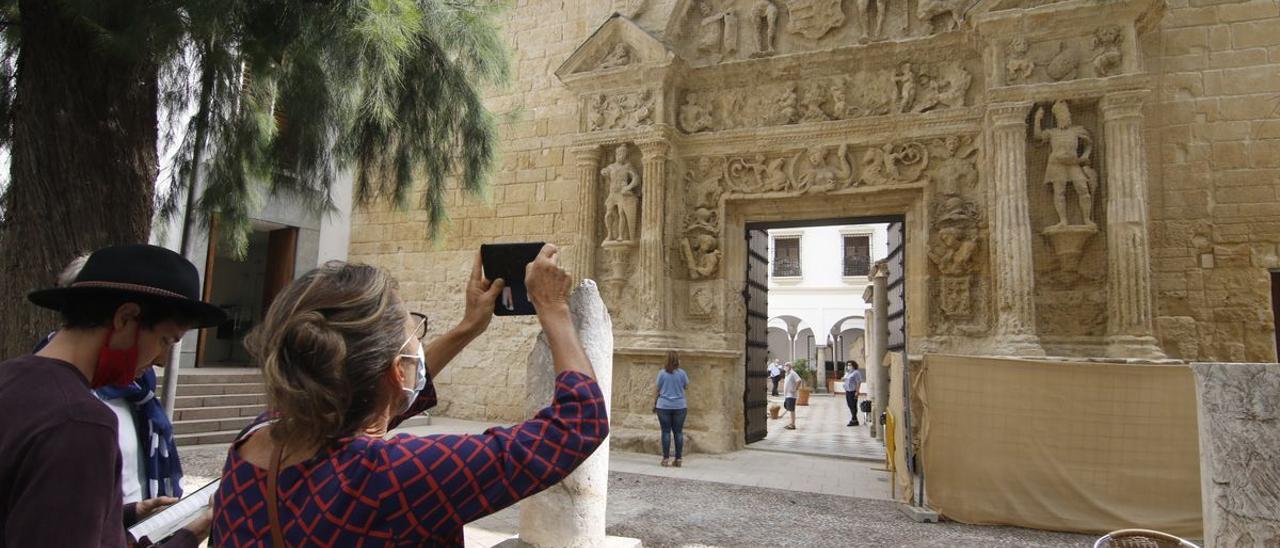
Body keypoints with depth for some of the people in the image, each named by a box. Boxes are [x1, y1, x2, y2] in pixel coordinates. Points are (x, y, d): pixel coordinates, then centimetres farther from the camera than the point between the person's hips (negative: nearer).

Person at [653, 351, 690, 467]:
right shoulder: (682, 373, -3)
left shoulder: (662, 373, -5)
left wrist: (654, 403, 11)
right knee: (678, 432, 6)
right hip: (680, 406, 1)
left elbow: (657, 389, 0)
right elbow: (686, 386, 11)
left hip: (664, 406, -1)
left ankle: (666, 459, 3)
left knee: (666, 432, 3)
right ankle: (679, 459, 8)